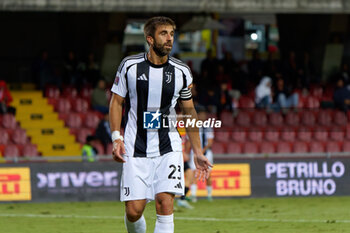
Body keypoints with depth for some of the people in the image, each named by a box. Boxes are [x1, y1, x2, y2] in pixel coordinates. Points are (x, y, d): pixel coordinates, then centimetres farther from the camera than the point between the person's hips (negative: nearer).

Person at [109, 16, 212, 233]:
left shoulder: (181, 71, 1)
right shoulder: (130, 65, -3)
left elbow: (189, 111, 12)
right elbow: (117, 102, 6)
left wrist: (198, 153, 10)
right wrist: (117, 138, -7)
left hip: (168, 148, 1)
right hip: (136, 148, -1)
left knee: (165, 202, -16)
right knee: (134, 211, -5)